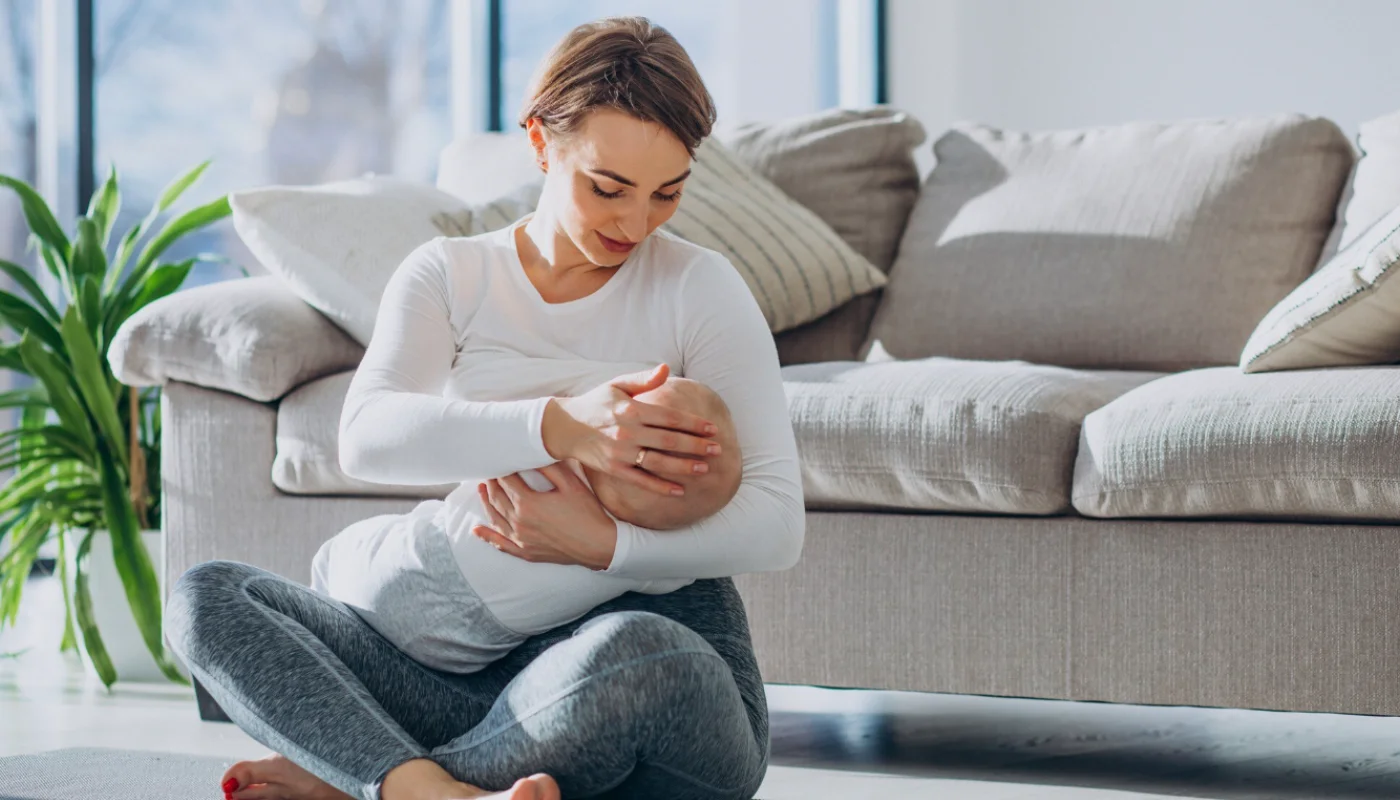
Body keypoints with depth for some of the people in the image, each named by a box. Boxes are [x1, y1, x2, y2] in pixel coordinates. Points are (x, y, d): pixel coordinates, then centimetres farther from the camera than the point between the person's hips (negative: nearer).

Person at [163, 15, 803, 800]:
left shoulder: (699, 287, 0)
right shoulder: (450, 277, 7)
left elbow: (776, 524, -9)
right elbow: (367, 437, -15)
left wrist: (605, 544, -24)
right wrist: (559, 427, -29)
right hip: (478, 668, 3)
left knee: (632, 652, -41)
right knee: (205, 596, -14)